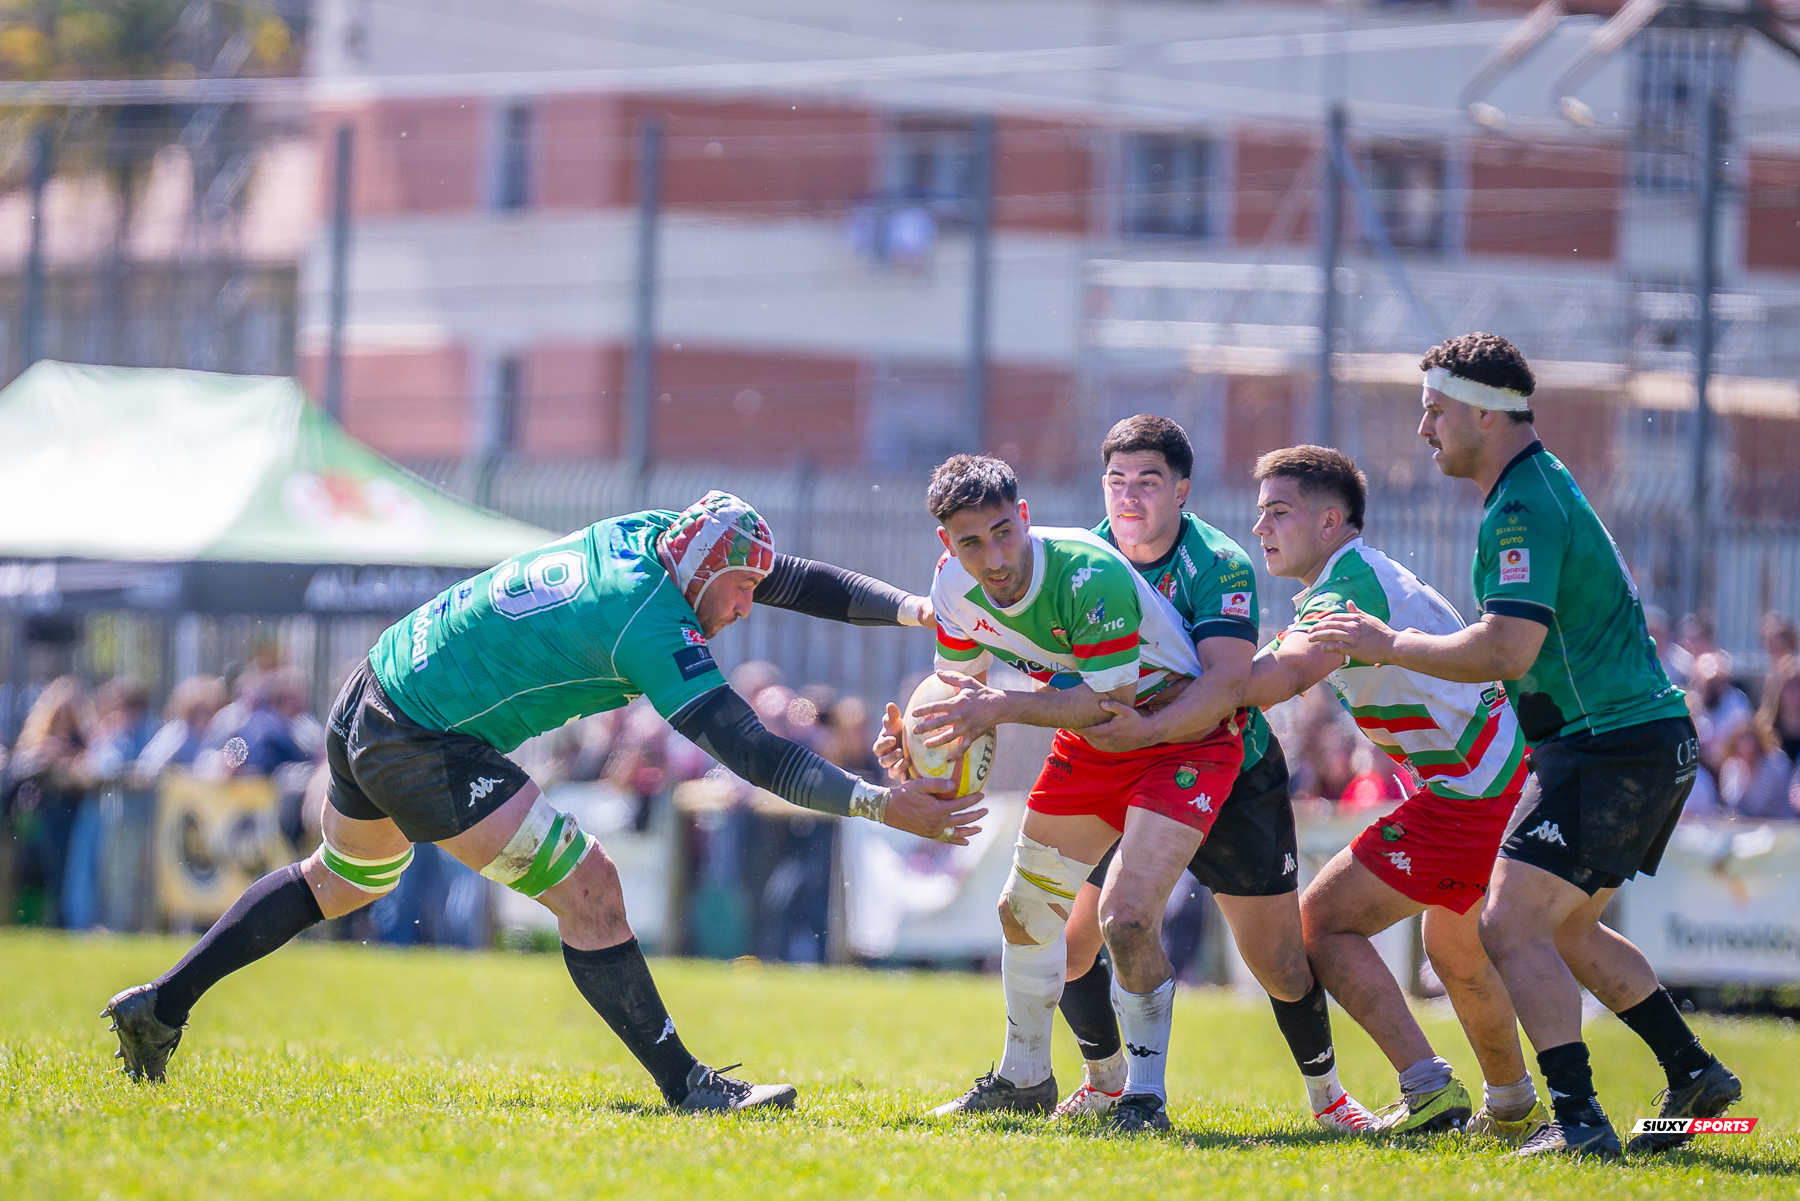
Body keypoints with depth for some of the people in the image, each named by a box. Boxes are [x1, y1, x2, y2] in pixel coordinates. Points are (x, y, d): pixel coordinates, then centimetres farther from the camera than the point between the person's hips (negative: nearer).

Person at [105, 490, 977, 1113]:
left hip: (369, 703, 10)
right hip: (425, 750, -10)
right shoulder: (654, 630, -22)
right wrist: (876, 804, -26)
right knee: (587, 888, -11)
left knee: (341, 882, 30)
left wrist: (910, 608, 4)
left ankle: (159, 1006, 35)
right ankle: (685, 1085, -9)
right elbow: (751, 752, -26)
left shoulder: (643, 536, 2)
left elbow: (792, 579, 10)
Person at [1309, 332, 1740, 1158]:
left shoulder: (1524, 509, -17)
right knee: (1567, 930, 21)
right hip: (1652, 740, 11)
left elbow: (1507, 651, -25)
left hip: (1609, 747, -11)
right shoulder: (1547, 485, 16)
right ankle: (1693, 1074, 23)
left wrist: (1392, 646, -13)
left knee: (1512, 928, -13)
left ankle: (1578, 1120, -21)